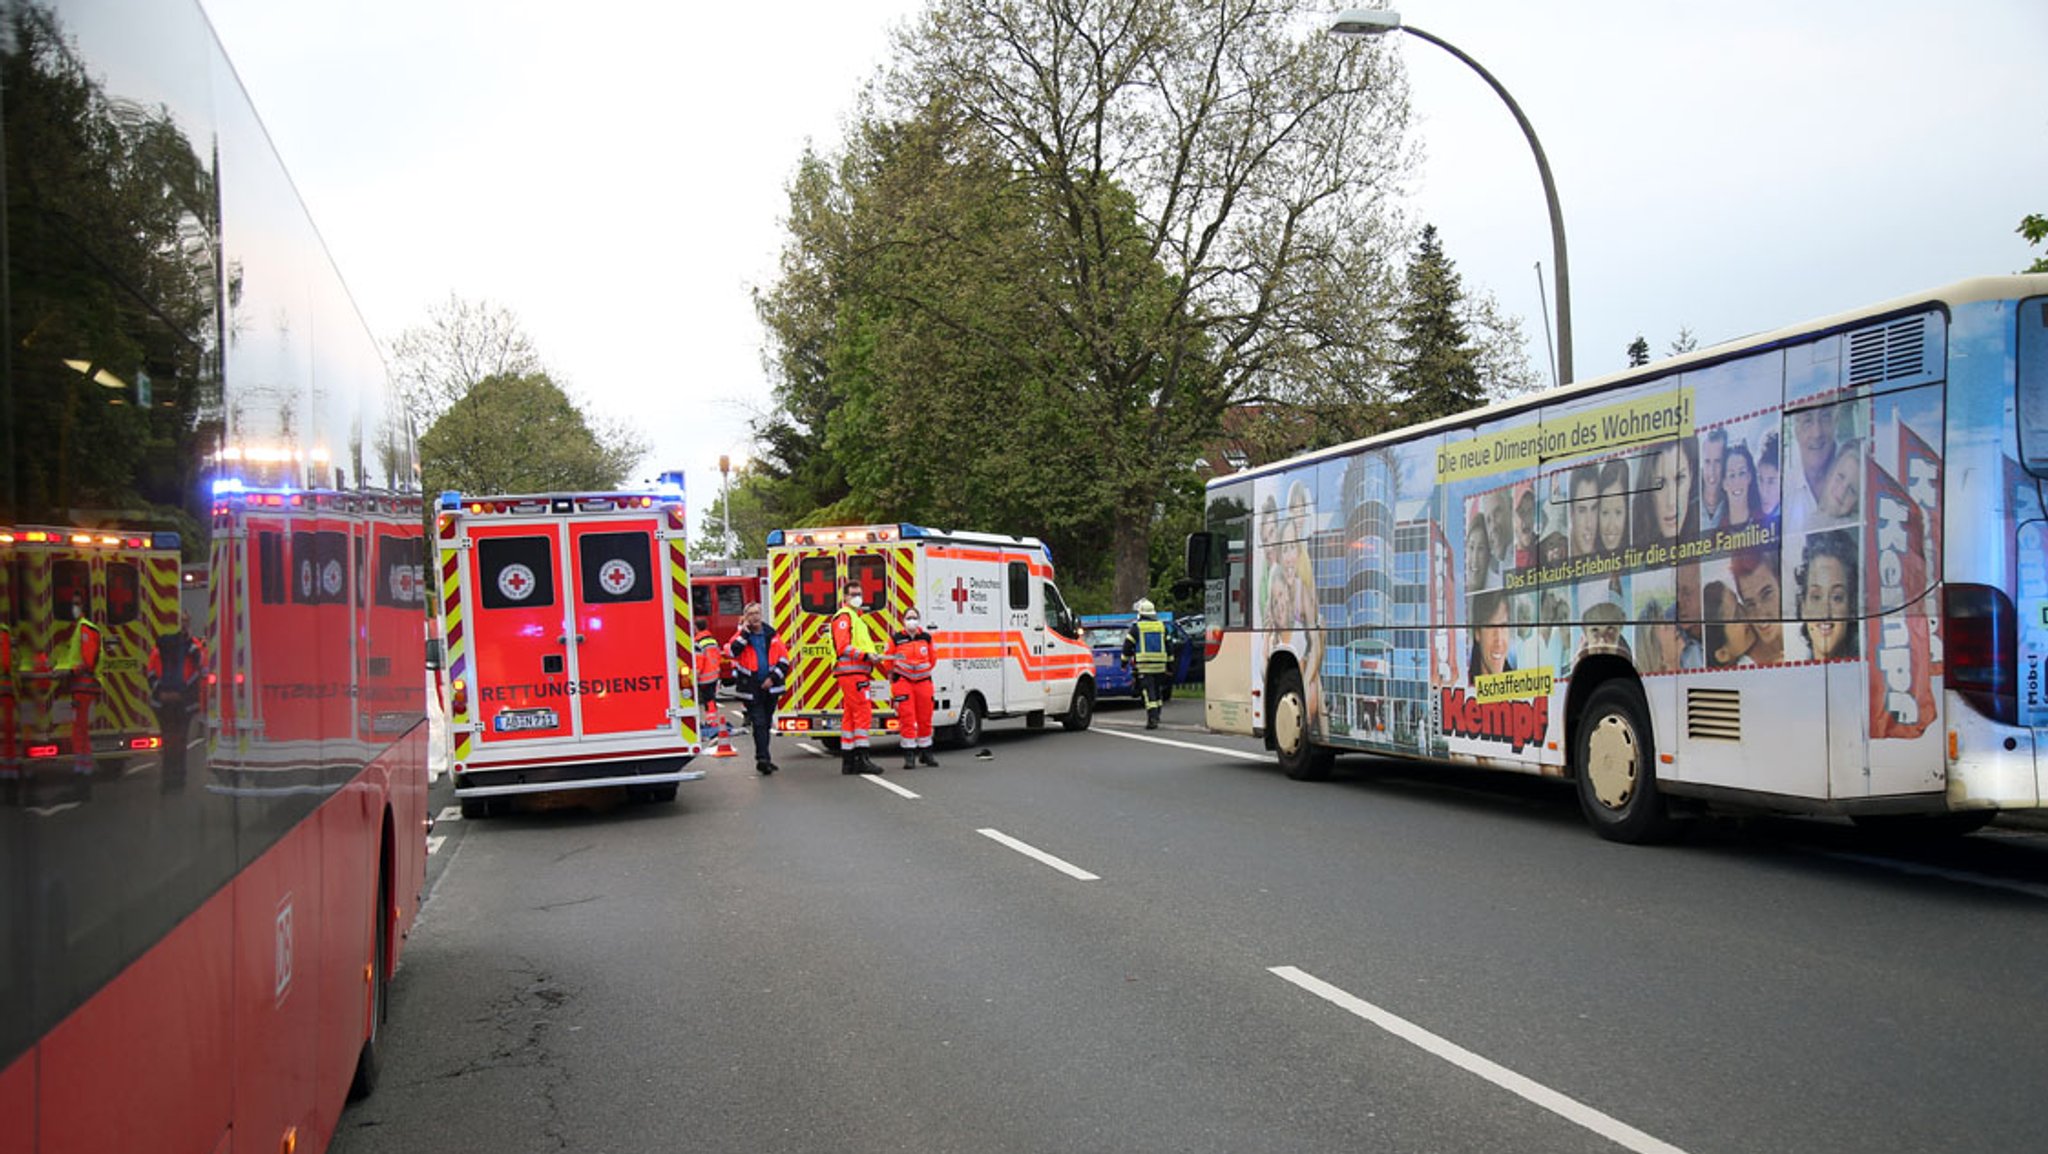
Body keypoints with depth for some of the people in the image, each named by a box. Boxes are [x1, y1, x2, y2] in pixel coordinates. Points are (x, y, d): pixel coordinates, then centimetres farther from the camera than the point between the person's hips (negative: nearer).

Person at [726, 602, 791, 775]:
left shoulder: (771, 635, 5)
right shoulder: (741, 636, -1)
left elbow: (784, 658, 5)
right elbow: (732, 652, -21)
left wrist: (774, 677, -6)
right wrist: (744, 632, -18)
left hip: (770, 687, 3)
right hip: (751, 688, -3)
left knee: (767, 723, 12)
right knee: (758, 723, -10)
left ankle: (763, 757, 24)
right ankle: (762, 759, -12)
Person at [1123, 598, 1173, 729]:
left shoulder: (1136, 627, -3)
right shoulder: (1162, 626, 11)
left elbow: (1128, 645, -1)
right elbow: (1169, 646, 14)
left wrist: (1124, 661, 10)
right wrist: (1170, 663, 20)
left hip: (1144, 665, -4)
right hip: (1160, 665, 4)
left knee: (1148, 692, -8)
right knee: (1158, 691, 17)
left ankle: (1152, 719, -16)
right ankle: (1155, 716, 25)